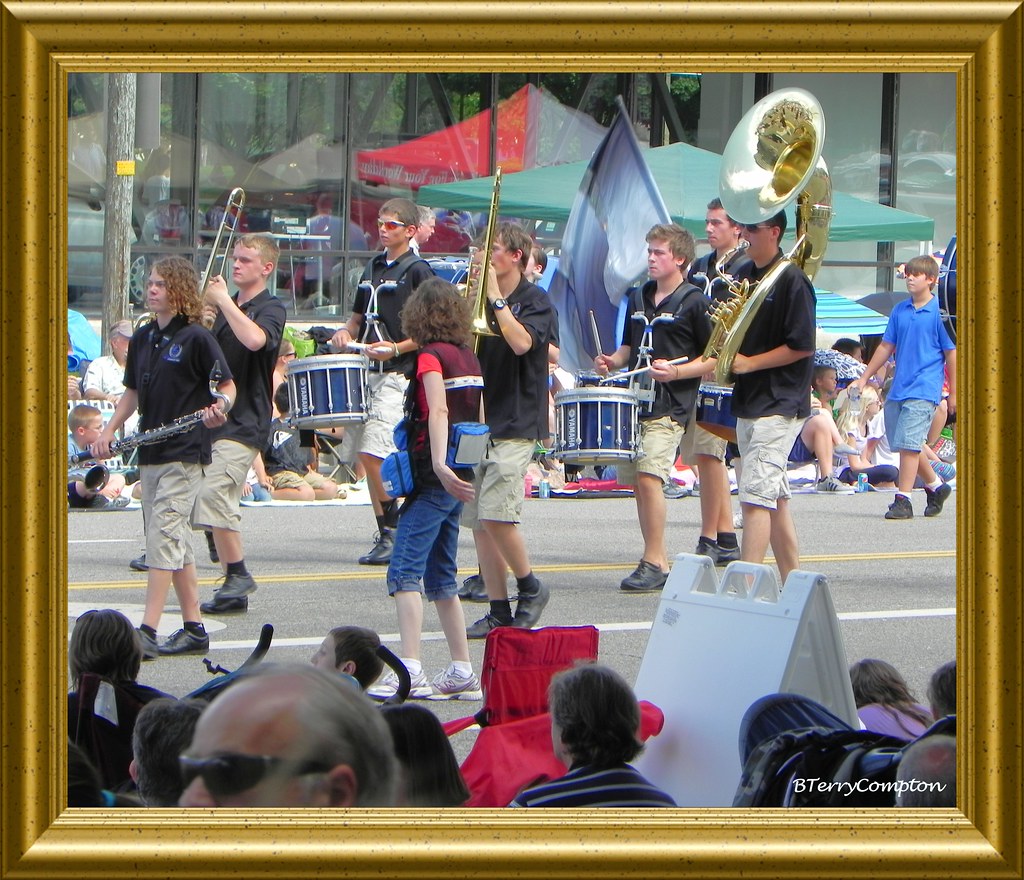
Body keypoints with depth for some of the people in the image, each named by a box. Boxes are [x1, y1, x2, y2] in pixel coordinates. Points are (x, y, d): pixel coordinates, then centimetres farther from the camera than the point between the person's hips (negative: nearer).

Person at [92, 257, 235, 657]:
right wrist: (109, 432, 9)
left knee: (163, 535, -14)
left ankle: (147, 630, -18)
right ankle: (194, 628, 16)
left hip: (185, 453, -8)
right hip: (149, 452, 8)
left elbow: (227, 385, -4)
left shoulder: (196, 338, -8)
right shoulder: (142, 338, 12)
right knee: (174, 540, 10)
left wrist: (219, 407, -25)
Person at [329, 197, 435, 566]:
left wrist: (397, 348, -18)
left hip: (397, 374, -8)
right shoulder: (373, 267, 17)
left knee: (372, 454, -16)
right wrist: (345, 333, 5)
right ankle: (386, 535, 10)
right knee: (367, 457, 5)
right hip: (364, 370, 8)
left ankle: (393, 532, -5)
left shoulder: (417, 270, -5)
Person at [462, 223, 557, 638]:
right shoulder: (478, 300, 14)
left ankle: (530, 587, 4)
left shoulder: (535, 301, -3)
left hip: (515, 422, -6)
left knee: (495, 513, -16)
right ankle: (498, 611, 7)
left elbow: (521, 342, -21)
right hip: (477, 419, 6)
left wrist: (496, 297, -17)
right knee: (478, 520, 2)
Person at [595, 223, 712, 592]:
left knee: (648, 477, -18)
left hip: (670, 406, -7)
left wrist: (676, 372, -18)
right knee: (635, 481, 7)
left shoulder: (693, 303, -4)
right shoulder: (639, 299, 16)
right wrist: (612, 361, 4)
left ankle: (653, 563, -13)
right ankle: (658, 561, 15)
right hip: (635, 401, 7)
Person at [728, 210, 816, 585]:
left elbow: (802, 346, -14)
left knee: (756, 497, -14)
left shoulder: (791, 280, -12)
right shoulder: (743, 275, 13)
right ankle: (791, 581, 19)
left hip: (779, 404, -9)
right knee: (774, 498, 13)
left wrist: (749, 363, -16)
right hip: (747, 401, 9)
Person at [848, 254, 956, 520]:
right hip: (897, 388, 7)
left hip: (924, 388, -7)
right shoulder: (900, 310, 11)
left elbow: (951, 353, -4)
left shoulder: (939, 312, -5)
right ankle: (935, 485, 29)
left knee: (909, 443, -13)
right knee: (899, 443, 11)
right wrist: (864, 378, 18)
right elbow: (886, 347, 18)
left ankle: (903, 500, -10)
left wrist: (953, 393, -4)